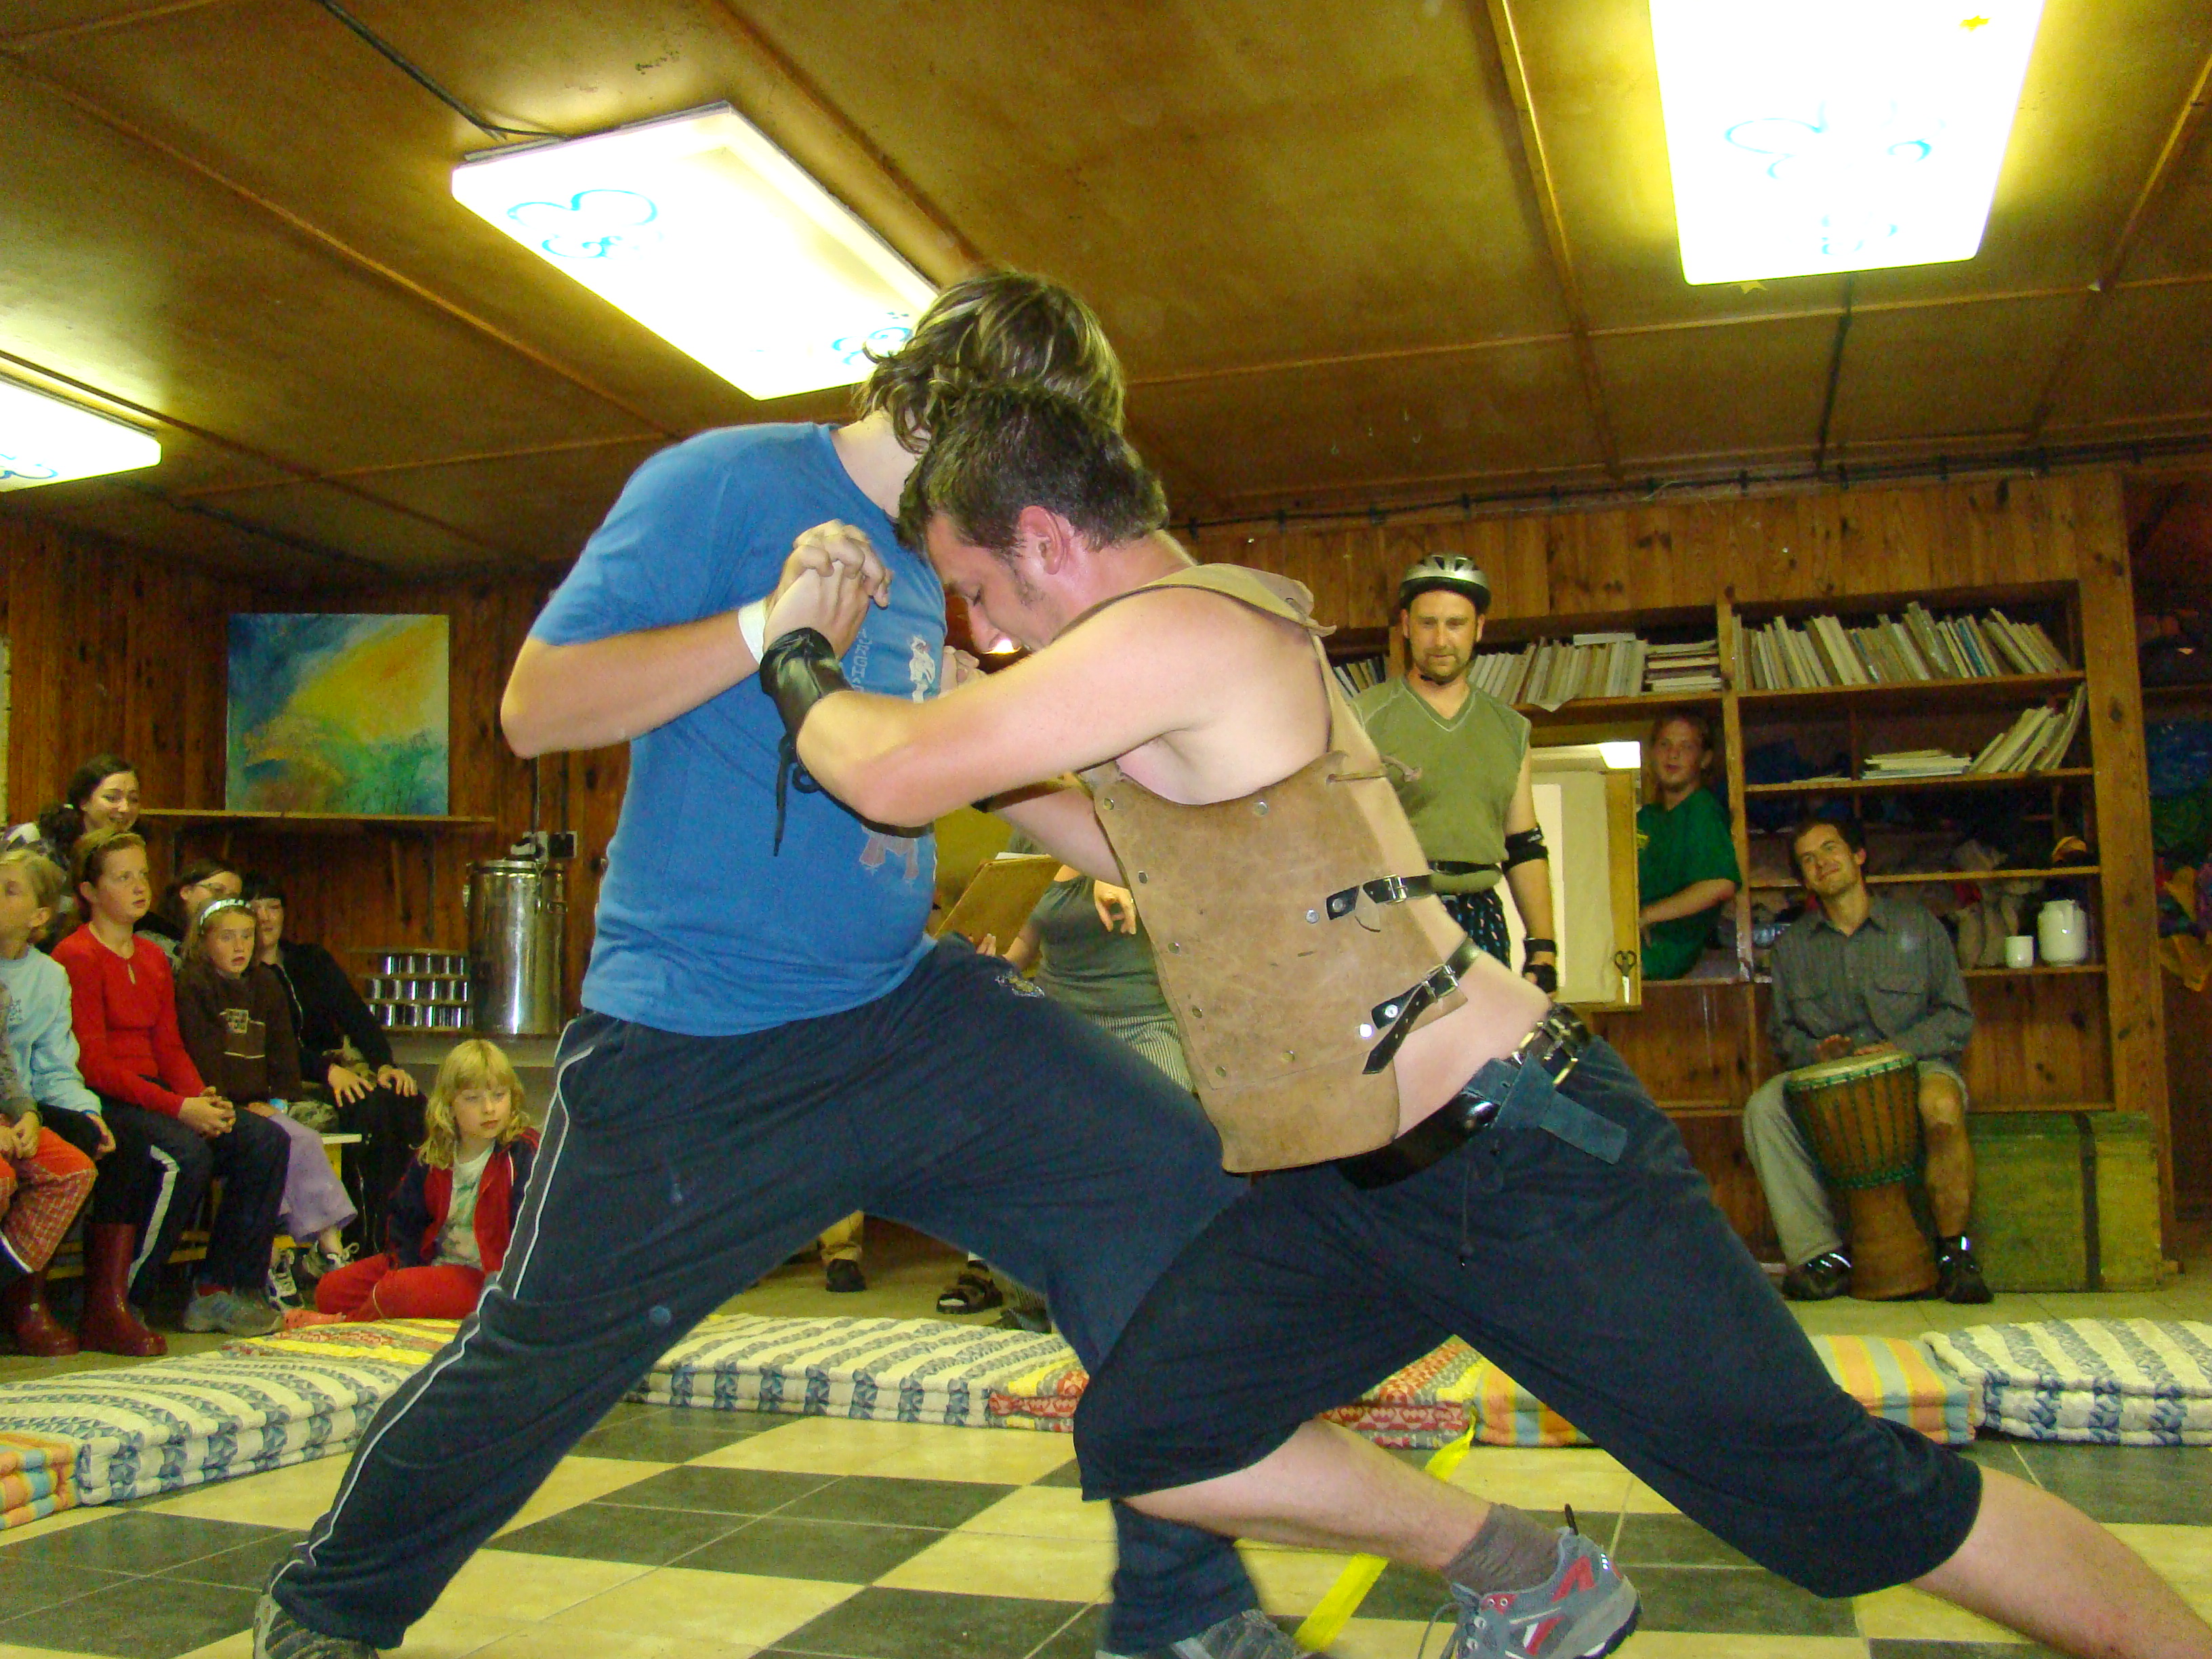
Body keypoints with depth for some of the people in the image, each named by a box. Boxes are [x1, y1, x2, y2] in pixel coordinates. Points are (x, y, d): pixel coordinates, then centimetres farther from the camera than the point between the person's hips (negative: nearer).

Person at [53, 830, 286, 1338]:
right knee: (185, 1154, -33)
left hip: (152, 1094, 8)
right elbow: (93, 1064, -15)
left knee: (266, 1141, -11)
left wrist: (203, 1099, -6)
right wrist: (179, 1108, -22)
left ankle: (217, 1291, -5)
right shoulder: (77, 957, -7)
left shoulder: (153, 958, 18)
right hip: (100, 1103, -8)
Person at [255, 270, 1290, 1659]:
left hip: (903, 1010, 7)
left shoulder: (923, 567, 13)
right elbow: (536, 705, -14)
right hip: (698, 1050, -6)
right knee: (535, 1362, 8)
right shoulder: (721, 484, -9)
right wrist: (768, 626, -23)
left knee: (1173, 1190, -8)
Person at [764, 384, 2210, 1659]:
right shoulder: (1200, 642, 15)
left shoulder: (1176, 630, -17)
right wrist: (960, 719, 22)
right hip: (1356, 1184, 10)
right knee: (1140, 1441, 7)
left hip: (1520, 1155, -10)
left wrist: (803, 662, 4)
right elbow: (1136, 844, 31)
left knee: (1849, 1503, -2)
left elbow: (897, 780, -18)